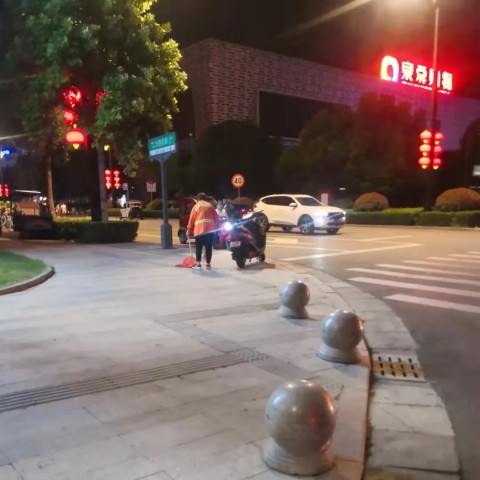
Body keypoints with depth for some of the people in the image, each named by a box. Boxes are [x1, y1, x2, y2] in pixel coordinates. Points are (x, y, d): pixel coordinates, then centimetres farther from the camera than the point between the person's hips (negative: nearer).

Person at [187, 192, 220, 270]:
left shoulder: (196, 206, 9)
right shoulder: (210, 205, 16)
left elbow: (191, 219, 9)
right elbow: (216, 218, 14)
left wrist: (189, 230, 14)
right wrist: (217, 227, 20)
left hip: (200, 229, -2)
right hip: (210, 229, 2)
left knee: (198, 247, 4)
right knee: (209, 247, 6)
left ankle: (198, 264, -1)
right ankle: (208, 264, 8)